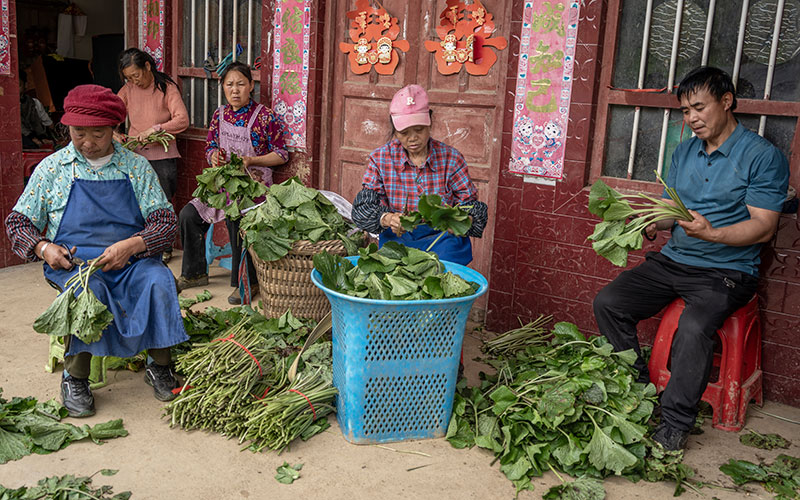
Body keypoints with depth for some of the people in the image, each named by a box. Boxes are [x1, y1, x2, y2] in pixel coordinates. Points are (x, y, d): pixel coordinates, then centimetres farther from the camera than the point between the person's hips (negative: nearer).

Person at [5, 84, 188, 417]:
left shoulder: (136, 167, 8)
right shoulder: (52, 169, 9)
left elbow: (166, 221, 1)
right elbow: (18, 223, 11)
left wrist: (133, 245, -19)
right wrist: (43, 247, -11)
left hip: (131, 259, 1)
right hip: (72, 261, 0)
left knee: (160, 281, -31)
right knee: (87, 291, -35)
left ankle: (158, 365, -12)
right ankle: (75, 377, -16)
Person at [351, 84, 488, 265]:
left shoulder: (451, 158, 2)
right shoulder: (380, 158, 4)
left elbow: (469, 204, 2)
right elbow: (364, 208, -2)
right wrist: (387, 219, -25)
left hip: (441, 239, 0)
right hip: (396, 238, 0)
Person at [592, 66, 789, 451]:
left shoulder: (763, 156, -7)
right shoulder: (684, 152, 14)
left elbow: (764, 227, -14)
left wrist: (711, 233, -31)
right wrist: (651, 226, -8)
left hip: (725, 271, -7)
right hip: (672, 261, 7)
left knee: (693, 327, -34)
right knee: (607, 303, -10)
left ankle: (674, 426, -17)